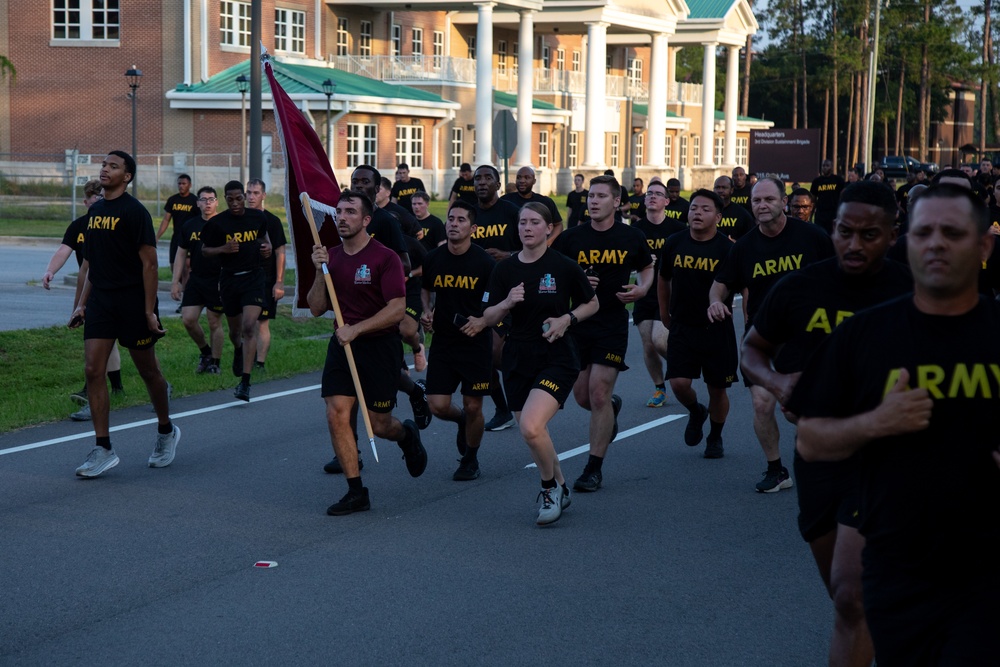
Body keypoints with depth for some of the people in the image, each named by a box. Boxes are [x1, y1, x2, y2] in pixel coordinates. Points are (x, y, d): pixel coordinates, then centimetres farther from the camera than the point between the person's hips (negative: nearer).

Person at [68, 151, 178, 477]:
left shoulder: (134, 212, -10)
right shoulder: (94, 211, 11)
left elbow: (149, 263, -12)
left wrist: (149, 310, -15)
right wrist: (82, 303, 13)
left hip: (132, 302, -6)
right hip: (100, 300, 6)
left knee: (149, 372, 7)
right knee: (94, 370, -5)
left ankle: (166, 431, 30)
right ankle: (103, 449, -2)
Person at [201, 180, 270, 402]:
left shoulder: (257, 217, 1)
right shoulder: (217, 222, -5)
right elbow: (204, 250, 3)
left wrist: (267, 245, -1)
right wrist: (224, 249, -16)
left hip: (253, 277, -1)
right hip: (229, 279, 1)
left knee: (249, 327, -17)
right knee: (235, 329, 15)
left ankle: (245, 382, -19)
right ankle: (238, 350, 54)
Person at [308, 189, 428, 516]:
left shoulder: (385, 257, -11)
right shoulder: (331, 256, 6)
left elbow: (397, 308, -18)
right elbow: (316, 308, 6)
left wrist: (356, 329, -22)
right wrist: (320, 272, -9)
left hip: (380, 345, -5)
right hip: (342, 344, 5)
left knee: (379, 424, 3)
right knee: (337, 414, -8)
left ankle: (407, 435, 41)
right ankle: (356, 492, 0)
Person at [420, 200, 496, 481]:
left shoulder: (485, 263, -11)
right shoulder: (433, 258, -1)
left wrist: (482, 321, -21)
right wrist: (426, 311, 1)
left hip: (477, 343, -3)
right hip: (443, 341, 3)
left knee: (473, 407, 2)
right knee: (438, 405, -4)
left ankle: (470, 459, 26)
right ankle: (461, 420, 32)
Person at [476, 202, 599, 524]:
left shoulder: (564, 266, -5)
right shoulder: (505, 269, 4)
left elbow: (592, 303, 7)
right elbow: (489, 316, 5)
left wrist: (567, 319, -10)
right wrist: (507, 303, -15)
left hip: (557, 358, -5)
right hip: (518, 360, 5)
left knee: (531, 427, -23)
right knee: (532, 434, 10)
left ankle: (550, 486, 3)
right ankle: (559, 488, 36)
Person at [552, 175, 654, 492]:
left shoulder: (631, 237, 0)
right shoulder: (571, 238, 0)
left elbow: (647, 269, 16)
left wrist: (642, 289, -5)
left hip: (613, 326, -3)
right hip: (577, 323, 3)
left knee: (598, 394, -10)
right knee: (582, 397, 9)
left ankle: (594, 469, -1)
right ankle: (613, 407, 46)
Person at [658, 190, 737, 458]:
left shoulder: (727, 249, -11)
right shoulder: (674, 244, 0)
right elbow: (663, 280, 16)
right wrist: (665, 315, 19)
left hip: (717, 328, -2)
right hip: (682, 326, 2)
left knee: (717, 388, 5)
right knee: (679, 382, -11)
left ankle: (715, 437, 30)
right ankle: (696, 413, 24)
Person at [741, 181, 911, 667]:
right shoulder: (800, 288, -1)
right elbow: (752, 349, 13)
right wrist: (776, 381, -9)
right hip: (816, 455, 5)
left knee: (850, 596, -17)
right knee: (844, 593, 19)